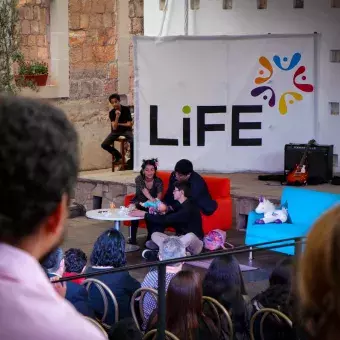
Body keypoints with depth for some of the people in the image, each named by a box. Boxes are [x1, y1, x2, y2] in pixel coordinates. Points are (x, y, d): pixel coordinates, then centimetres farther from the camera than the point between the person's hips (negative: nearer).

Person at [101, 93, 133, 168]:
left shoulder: (126, 109, -11)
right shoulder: (111, 112, -7)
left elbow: (129, 124, -10)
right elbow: (114, 127, -18)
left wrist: (119, 124, -9)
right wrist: (117, 117, -29)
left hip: (126, 130, -3)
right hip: (116, 131, 3)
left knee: (133, 142, -35)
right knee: (104, 145, -15)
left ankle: (131, 162, -16)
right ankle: (118, 155, 11)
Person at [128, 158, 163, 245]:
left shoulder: (158, 181, -11)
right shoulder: (139, 179, -16)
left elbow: (159, 195, -29)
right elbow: (144, 190, -36)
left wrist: (155, 201, -54)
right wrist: (152, 199, -57)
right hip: (139, 203, -1)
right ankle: (133, 238, -26)